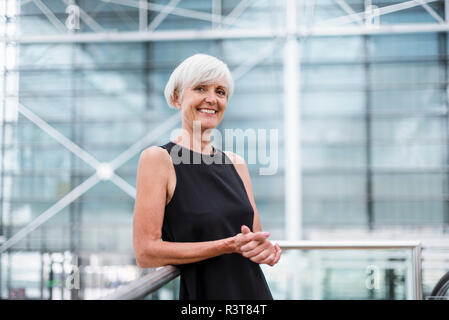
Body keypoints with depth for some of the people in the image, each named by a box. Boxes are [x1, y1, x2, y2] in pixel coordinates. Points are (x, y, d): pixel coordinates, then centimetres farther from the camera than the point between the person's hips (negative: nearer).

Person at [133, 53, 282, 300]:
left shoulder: (235, 163, 7)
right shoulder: (158, 159, -10)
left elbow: (255, 237, 12)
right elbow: (146, 253, -17)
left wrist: (266, 249, -11)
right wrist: (228, 245, -20)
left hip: (256, 290, 5)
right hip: (203, 291, -5)